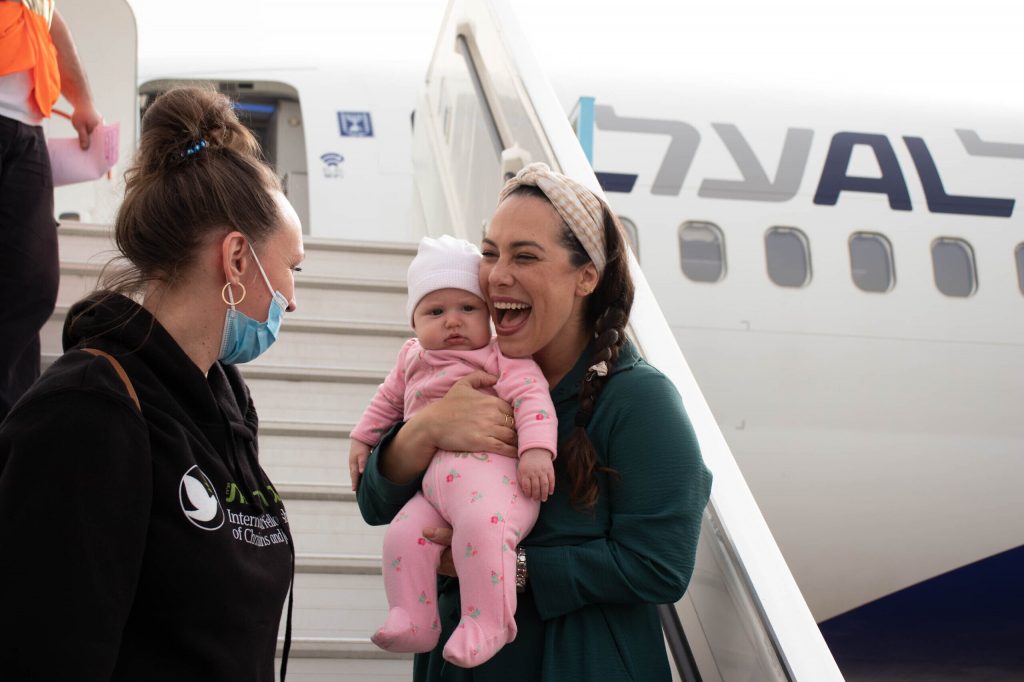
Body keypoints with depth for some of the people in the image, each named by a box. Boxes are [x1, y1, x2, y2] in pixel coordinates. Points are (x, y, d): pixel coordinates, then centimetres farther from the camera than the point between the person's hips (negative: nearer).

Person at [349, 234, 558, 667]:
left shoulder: (503, 356, 2)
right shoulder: (413, 359, 23)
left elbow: (530, 395, -11)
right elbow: (388, 400, 38)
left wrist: (537, 449, -25)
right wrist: (363, 438, 34)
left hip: (492, 473, -6)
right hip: (432, 483, 7)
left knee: (480, 524, -34)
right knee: (403, 534, -15)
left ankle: (487, 623, -26)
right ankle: (412, 622, -4)